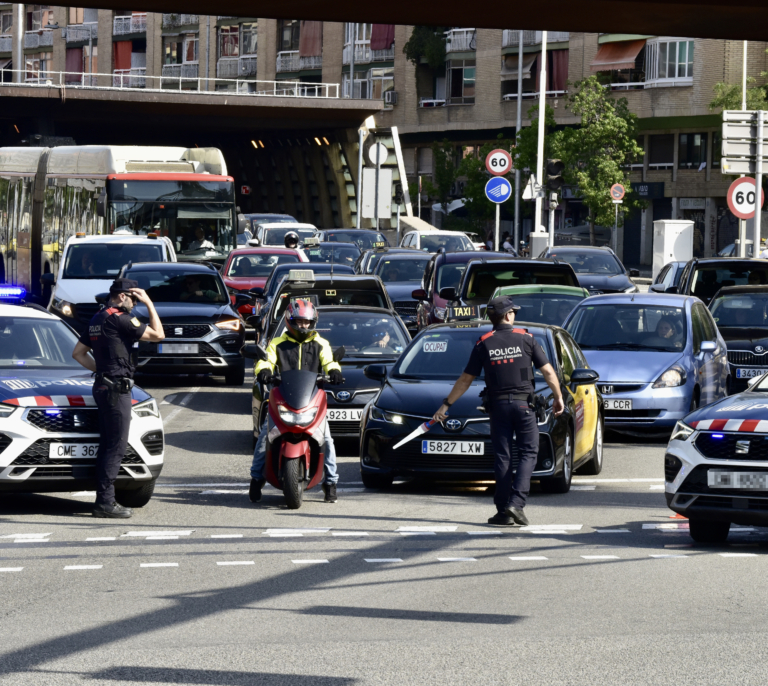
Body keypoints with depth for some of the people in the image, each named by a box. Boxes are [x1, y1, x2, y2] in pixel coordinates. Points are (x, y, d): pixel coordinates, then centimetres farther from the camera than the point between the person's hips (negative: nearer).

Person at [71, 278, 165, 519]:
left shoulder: (97, 319, 15)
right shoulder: (119, 319, -14)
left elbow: (78, 352, 22)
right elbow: (157, 334, -12)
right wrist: (149, 304, -6)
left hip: (103, 385, 10)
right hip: (116, 388, -10)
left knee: (107, 446, 12)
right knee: (116, 447, -9)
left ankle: (103, 500, 13)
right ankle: (106, 502, -11)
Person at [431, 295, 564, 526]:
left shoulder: (483, 344, 2)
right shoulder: (525, 339, -1)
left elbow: (465, 380, 4)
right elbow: (548, 372, 0)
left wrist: (446, 404, 12)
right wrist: (558, 397, 13)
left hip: (498, 405, 2)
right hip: (523, 403, -2)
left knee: (503, 457, 7)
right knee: (528, 454, 3)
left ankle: (503, 511, 4)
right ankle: (516, 503, -13)